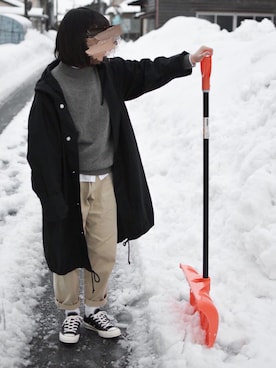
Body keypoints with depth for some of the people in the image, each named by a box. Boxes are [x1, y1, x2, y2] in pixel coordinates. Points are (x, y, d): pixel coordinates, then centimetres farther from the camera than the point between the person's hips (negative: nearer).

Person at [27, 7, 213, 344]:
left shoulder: (108, 72, 0)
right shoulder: (50, 88, -16)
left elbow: (146, 73, 17)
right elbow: (42, 148, -15)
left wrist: (187, 60, 10)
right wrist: (52, 197, -15)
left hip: (105, 182, 5)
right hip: (69, 186, -5)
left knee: (105, 254, 13)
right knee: (67, 253, 12)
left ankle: (94, 309, 35)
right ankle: (70, 312, 34)